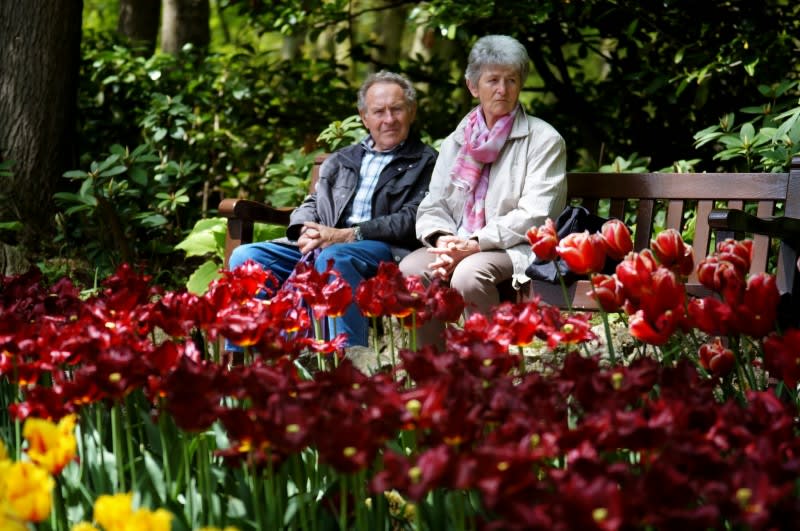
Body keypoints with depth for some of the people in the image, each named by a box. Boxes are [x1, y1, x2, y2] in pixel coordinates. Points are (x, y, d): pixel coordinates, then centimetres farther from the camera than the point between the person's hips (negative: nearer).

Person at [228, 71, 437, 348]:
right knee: (246, 257, -14)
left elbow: (412, 220, -5)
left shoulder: (425, 162, 8)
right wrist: (306, 232, -2)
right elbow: (312, 203, 25)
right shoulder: (341, 160, 27)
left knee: (333, 257, -39)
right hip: (322, 243, 6)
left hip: (381, 247, -6)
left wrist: (347, 235, -14)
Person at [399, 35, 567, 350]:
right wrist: (444, 239, -10)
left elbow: (533, 216, -10)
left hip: (516, 250, -5)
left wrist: (475, 244, -18)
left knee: (469, 275, -36)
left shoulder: (543, 140, 1)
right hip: (459, 245, 5)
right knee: (410, 269, -25)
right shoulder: (456, 142, 18)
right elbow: (432, 207, 13)